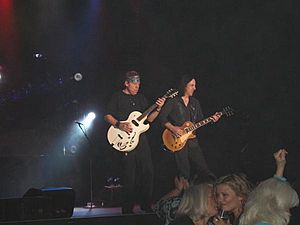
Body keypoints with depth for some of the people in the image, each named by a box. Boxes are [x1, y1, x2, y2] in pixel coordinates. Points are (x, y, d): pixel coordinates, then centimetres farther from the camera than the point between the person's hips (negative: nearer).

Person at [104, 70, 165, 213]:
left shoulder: (141, 98, 18)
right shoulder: (117, 97, 2)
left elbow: (149, 118, 17)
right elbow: (107, 116, -2)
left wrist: (158, 109, 0)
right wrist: (119, 125, -18)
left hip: (141, 139, 6)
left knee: (148, 172, 2)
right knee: (130, 175, -6)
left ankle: (146, 205, 14)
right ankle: (128, 208, 2)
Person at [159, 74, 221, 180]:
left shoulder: (195, 102, 13)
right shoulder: (173, 102, -5)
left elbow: (200, 120, 16)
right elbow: (162, 117, -6)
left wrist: (211, 119, 0)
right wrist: (172, 128, -17)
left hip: (192, 141, 5)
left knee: (203, 169, 2)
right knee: (184, 174, -1)